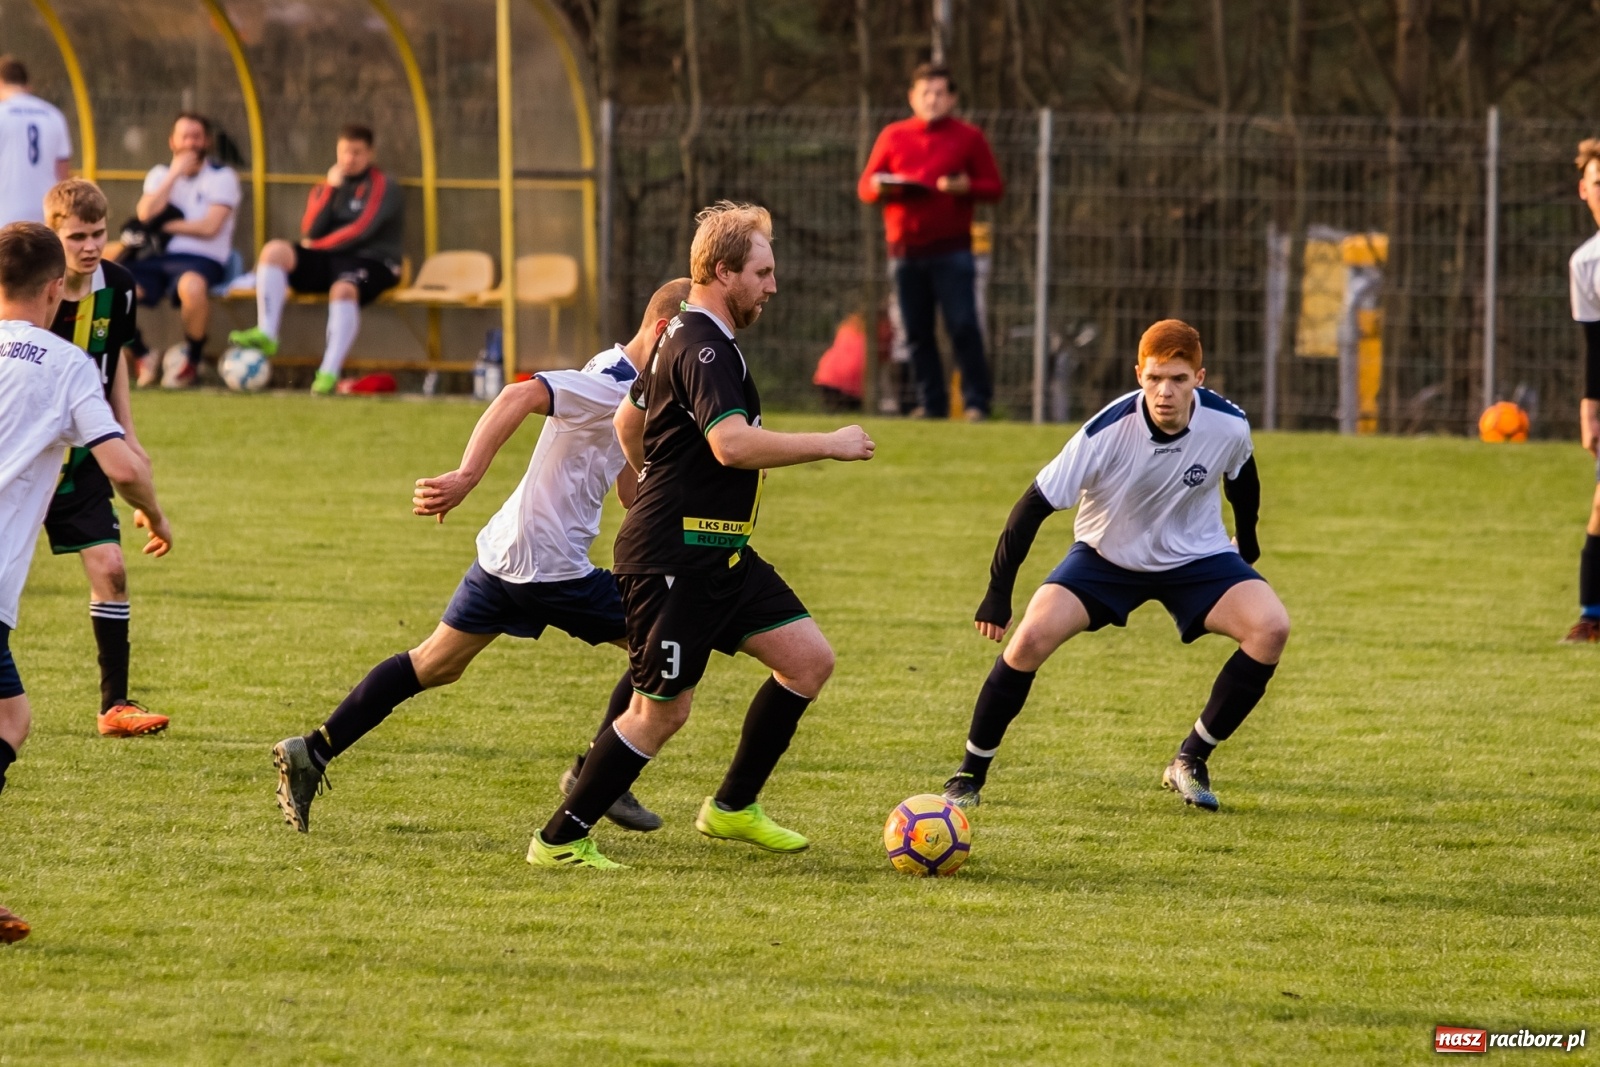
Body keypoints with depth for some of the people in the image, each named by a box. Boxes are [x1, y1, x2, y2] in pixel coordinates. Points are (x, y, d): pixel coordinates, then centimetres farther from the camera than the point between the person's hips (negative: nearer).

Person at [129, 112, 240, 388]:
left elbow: (210, 227, -8)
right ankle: (143, 359, -1)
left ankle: (193, 359, -15)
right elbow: (145, 214, -2)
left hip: (202, 259, -4)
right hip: (157, 258, 4)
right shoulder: (161, 174, 18)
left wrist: (165, 226, -1)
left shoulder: (222, 177, 5)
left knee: (192, 285, -41)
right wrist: (175, 174, -3)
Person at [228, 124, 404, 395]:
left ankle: (330, 372, -47)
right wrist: (330, 190, -4)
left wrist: (319, 245, 3)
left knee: (343, 290, -40)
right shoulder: (324, 189, 19)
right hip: (325, 261, 5)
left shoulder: (384, 187, 4)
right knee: (274, 250, -20)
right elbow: (310, 233, 3)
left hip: (370, 261, -5)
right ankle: (266, 334, -30)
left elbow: (360, 231, -7)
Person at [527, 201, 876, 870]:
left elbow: (628, 420, 29)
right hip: (672, 562, -10)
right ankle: (560, 841, 7)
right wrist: (830, 445, -23)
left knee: (808, 660, 6)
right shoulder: (703, 349, -18)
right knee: (662, 710, -4)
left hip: (719, 554, 10)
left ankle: (732, 808, 17)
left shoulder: (685, 337, 15)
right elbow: (733, 444, -32)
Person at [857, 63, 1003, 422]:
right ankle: (931, 402, 11)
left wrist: (967, 187, -15)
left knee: (963, 326, -10)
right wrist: (879, 187, -10)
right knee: (917, 332, 4)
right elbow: (865, 186, 13)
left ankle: (977, 401, -6)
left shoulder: (968, 137, 6)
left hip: (951, 249, -3)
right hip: (905, 250, 3)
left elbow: (995, 187, 5)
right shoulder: (893, 136, 12)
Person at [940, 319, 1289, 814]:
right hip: (1105, 555, -2)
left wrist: (1247, 541, 19)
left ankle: (1191, 762, -6)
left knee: (1270, 627, -22)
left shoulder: (1228, 426, -22)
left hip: (1197, 558, 2)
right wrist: (998, 593, -21)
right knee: (1032, 636, -24)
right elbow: (1037, 503, -22)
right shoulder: (1108, 432, -30)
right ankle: (971, 773, -5)